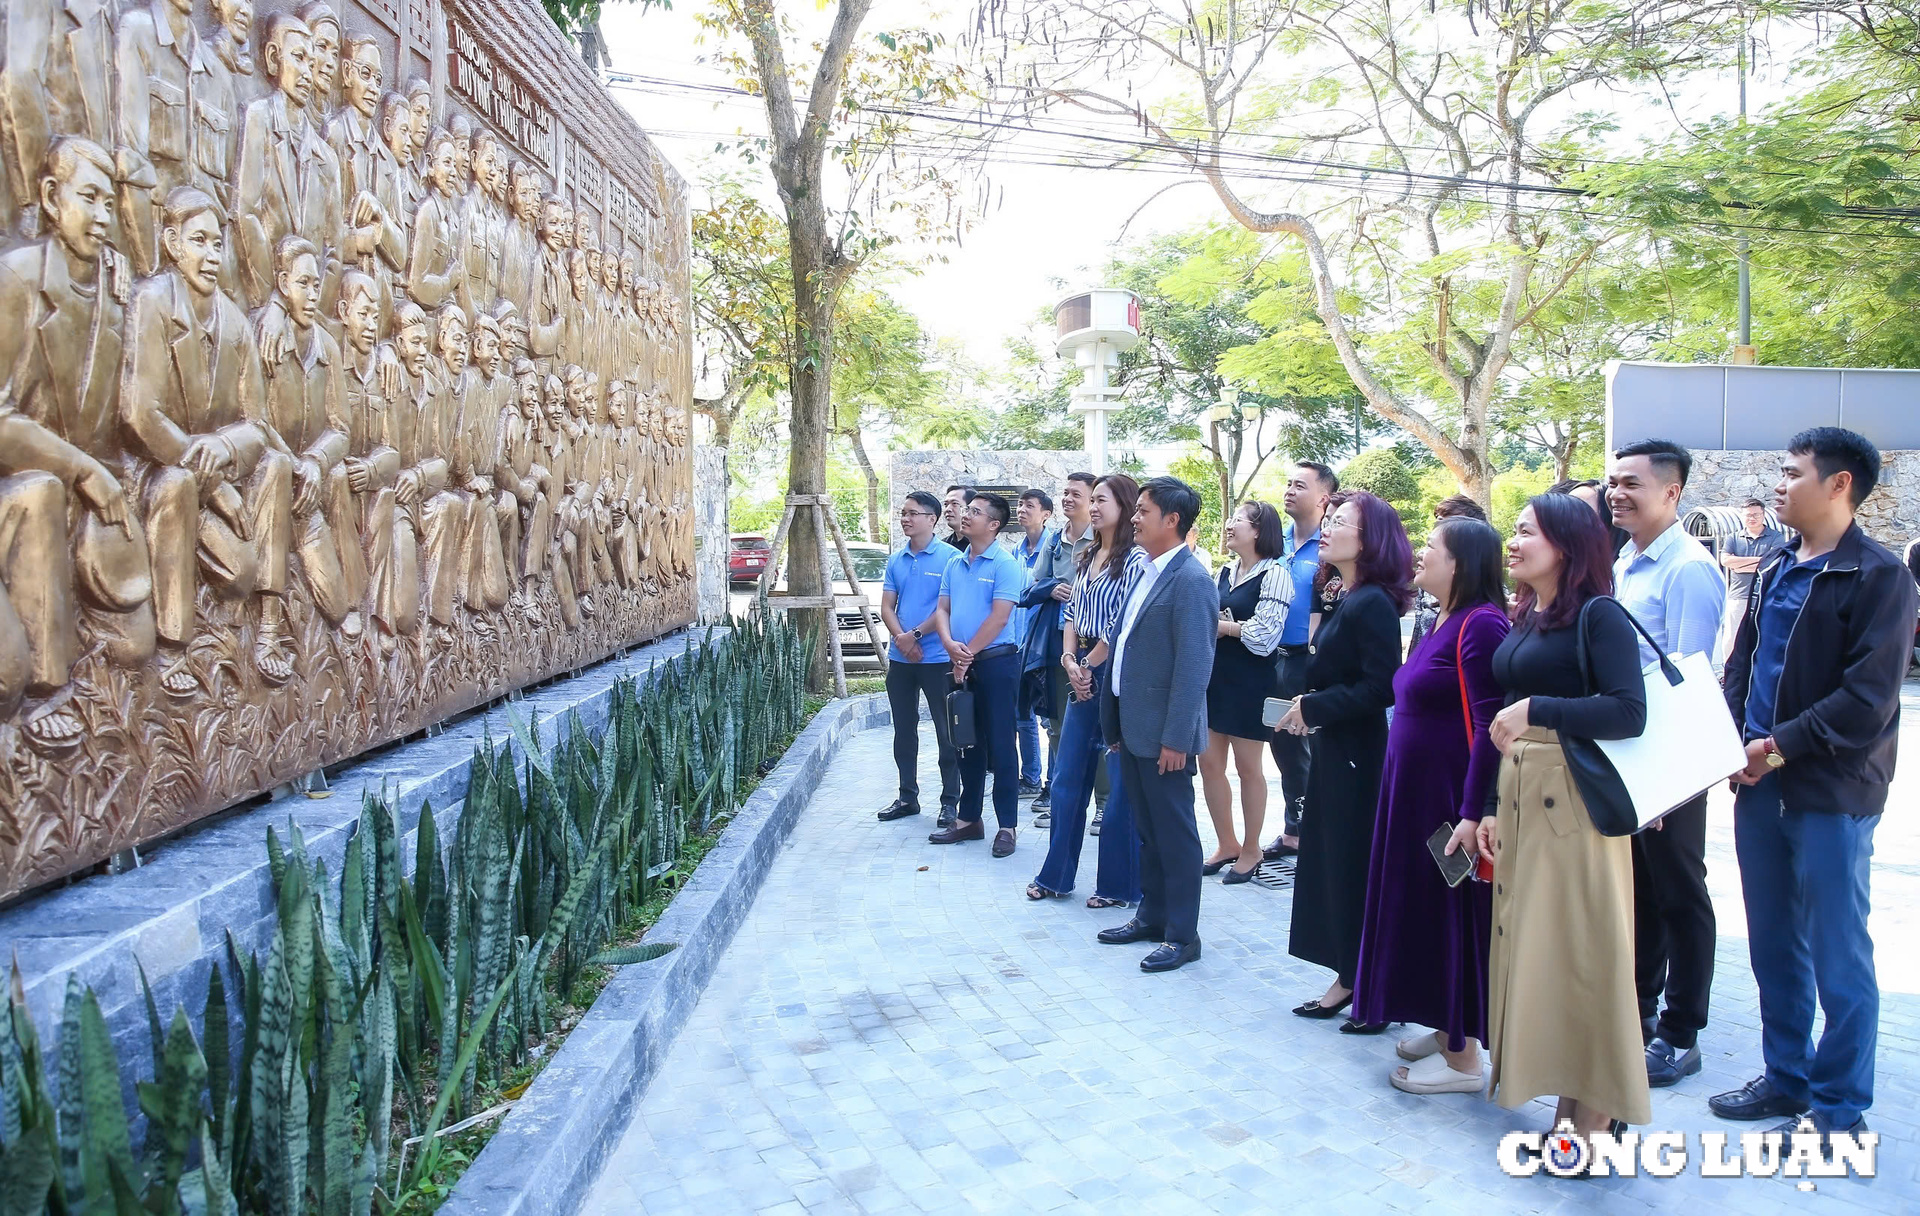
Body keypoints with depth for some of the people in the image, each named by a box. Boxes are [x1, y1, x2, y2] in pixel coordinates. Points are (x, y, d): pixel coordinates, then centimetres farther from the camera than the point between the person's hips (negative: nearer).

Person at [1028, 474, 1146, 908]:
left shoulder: (1134, 560, -11)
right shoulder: (1088, 558, 14)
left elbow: (1122, 627, -15)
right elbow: (1073, 613, 13)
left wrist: (1088, 666, -6)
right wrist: (1069, 660, -2)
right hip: (1083, 674, 8)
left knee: (1122, 783, 2)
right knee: (1066, 778, 11)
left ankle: (1120, 884, 13)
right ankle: (1056, 876, 22)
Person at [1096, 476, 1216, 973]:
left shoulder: (1191, 581, -16)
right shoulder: (1144, 574, 12)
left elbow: (1194, 665, -20)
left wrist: (1176, 739, -21)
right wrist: (1115, 723, 15)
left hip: (1163, 732, -9)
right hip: (1132, 726, 9)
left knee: (1174, 833, 3)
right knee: (1147, 829, 18)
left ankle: (1182, 935, 14)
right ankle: (1152, 916, 31)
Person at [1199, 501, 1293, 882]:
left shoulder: (1274, 574, -11)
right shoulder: (1225, 572, 12)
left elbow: (1265, 633, -19)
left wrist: (1223, 626, -9)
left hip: (1250, 681, -7)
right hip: (1216, 676, 7)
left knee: (1248, 767, 4)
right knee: (1209, 763, 9)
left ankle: (1250, 850, 19)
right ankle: (1226, 844, 24)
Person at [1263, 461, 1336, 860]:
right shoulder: (1277, 544, 10)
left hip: (1309, 663, -7)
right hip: (1275, 659, 7)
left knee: (1312, 750, 0)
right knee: (1284, 748, 16)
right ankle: (1293, 831, 29)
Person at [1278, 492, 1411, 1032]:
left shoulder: (1373, 604, -16)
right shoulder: (1346, 602, 11)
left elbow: (1381, 687, -22)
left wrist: (1314, 708, -16)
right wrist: (1306, 702, 1)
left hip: (1359, 757, -9)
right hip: (1333, 751, 9)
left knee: (1357, 868, -1)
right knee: (1329, 862, 13)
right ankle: (1347, 980, 25)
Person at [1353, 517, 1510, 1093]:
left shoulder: (1480, 625, -18)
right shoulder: (1442, 622, 11)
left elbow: (1490, 726, -23)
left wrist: (1472, 814, -25)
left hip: (1452, 800, -9)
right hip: (1416, 792, 9)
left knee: (1454, 914, 1)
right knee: (1426, 910, 16)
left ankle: (1463, 1058, 14)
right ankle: (1447, 1029, 30)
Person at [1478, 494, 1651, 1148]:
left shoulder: (1599, 615, -9)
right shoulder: (1523, 620, 13)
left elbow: (1630, 712, -20)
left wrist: (1537, 710, -20)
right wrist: (1492, 807, 13)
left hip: (1575, 797, -8)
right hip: (1518, 793, 8)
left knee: (1581, 946, -1)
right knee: (1530, 941, 11)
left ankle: (1595, 1117, 12)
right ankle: (1564, 1097, 24)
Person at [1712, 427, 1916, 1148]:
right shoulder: (1776, 573, 13)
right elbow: (1740, 666, 15)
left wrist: (1782, 746, -14)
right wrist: (1737, 741, 0)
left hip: (1833, 796, -7)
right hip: (1761, 787, 7)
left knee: (1837, 955, 4)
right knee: (1773, 946, 15)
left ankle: (1840, 1109, 17)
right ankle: (1786, 1077, 30)